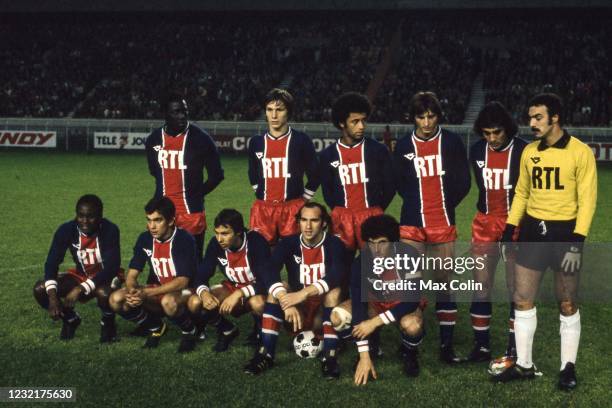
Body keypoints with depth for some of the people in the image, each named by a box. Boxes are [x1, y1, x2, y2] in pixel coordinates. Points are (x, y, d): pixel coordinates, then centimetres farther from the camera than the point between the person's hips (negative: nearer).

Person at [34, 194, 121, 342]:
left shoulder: (110, 230, -26)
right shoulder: (66, 230, -16)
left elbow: (112, 268, -30)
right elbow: (51, 263, -16)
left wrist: (80, 289, -37)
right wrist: (52, 295, -31)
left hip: (106, 277, -4)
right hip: (81, 275, 4)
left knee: (104, 293, -40)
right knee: (40, 289, -17)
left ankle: (108, 323, -4)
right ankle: (70, 319, 10)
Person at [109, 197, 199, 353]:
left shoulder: (184, 240, -20)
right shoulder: (145, 239, -5)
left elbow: (183, 281, -25)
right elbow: (131, 275, -4)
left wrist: (147, 293, -33)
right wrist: (133, 291, -29)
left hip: (183, 292, -6)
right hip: (156, 291, 6)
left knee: (169, 302, -41)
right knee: (117, 300, -18)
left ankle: (189, 331, -6)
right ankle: (155, 328, 8)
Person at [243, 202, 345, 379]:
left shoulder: (334, 244, -12)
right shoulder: (289, 243, -6)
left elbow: (335, 277, -31)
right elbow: (271, 272, -24)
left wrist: (303, 294, -43)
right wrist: (286, 302, -40)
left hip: (324, 311, -2)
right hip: (298, 311, 2)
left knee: (334, 290, -30)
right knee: (278, 289, -24)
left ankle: (330, 356, -32)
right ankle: (266, 353, -25)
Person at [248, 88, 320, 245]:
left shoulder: (301, 141, -2)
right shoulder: (256, 142, 7)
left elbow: (314, 176, 7)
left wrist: (301, 200, 8)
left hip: (293, 209, -3)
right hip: (262, 209, 3)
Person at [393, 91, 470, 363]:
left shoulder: (451, 142, 2)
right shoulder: (404, 147, 5)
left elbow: (463, 182, 5)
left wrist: (445, 205, 1)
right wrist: (419, 204, 7)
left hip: (444, 225, 0)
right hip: (412, 224, 0)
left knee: (443, 284, 5)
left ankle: (446, 345, 13)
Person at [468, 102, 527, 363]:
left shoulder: (523, 151, -11)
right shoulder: (477, 151, 1)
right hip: (485, 224, 4)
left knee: (516, 288, 2)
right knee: (481, 286, 4)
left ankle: (515, 346, 12)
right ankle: (482, 345, 13)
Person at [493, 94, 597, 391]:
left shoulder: (580, 152, -10)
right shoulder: (529, 152, 7)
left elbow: (587, 200, -11)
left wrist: (576, 242, -17)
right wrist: (509, 230, 8)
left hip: (565, 231, -5)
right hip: (533, 230, 5)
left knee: (567, 305, 5)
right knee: (522, 299, 6)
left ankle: (568, 367, 18)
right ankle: (524, 364, 18)